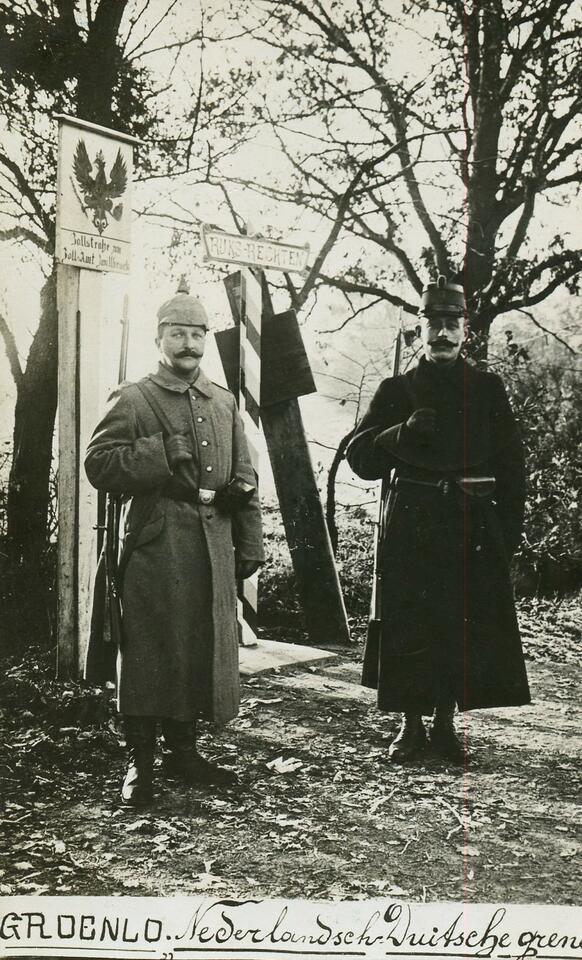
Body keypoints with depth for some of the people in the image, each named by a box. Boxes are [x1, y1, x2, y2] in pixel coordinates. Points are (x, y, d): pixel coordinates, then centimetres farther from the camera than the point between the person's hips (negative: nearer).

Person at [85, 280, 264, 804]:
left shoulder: (225, 403, 16)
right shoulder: (132, 400, 1)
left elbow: (245, 479, 16)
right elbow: (99, 464, -8)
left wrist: (250, 544, 9)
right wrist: (162, 454, -16)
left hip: (213, 548, 5)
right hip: (154, 548, -5)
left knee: (204, 648, 10)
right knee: (149, 651, -2)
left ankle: (184, 751, 24)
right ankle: (140, 761, 9)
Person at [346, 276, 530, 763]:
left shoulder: (488, 388, 9)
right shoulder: (397, 390, 8)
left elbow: (512, 463, 8)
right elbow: (360, 457, 3)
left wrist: (510, 528, 0)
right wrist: (404, 431, -14)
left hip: (473, 525, 1)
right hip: (412, 524, 0)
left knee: (465, 627, 3)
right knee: (408, 626, -1)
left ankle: (445, 722, 18)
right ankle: (412, 724, 14)